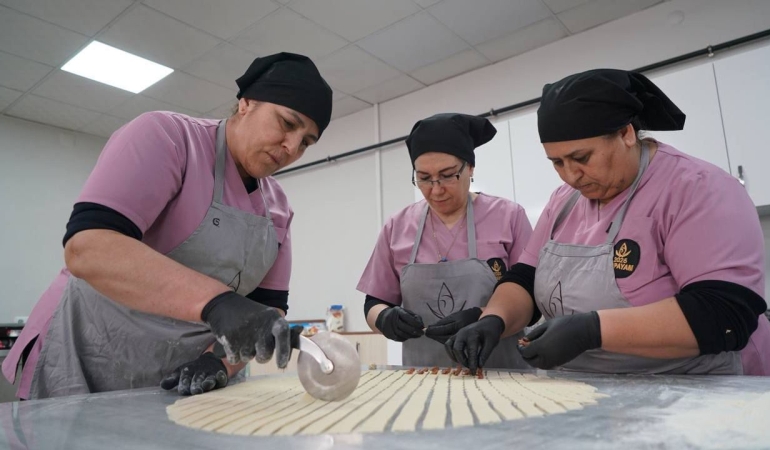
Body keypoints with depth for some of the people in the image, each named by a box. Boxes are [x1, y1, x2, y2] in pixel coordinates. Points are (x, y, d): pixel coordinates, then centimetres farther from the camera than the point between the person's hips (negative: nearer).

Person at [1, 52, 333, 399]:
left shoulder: (277, 208, 2)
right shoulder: (165, 136, -15)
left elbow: (270, 304, 1)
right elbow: (86, 247, -28)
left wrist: (224, 363, -18)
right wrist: (217, 301, -39)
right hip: (84, 365, -4)